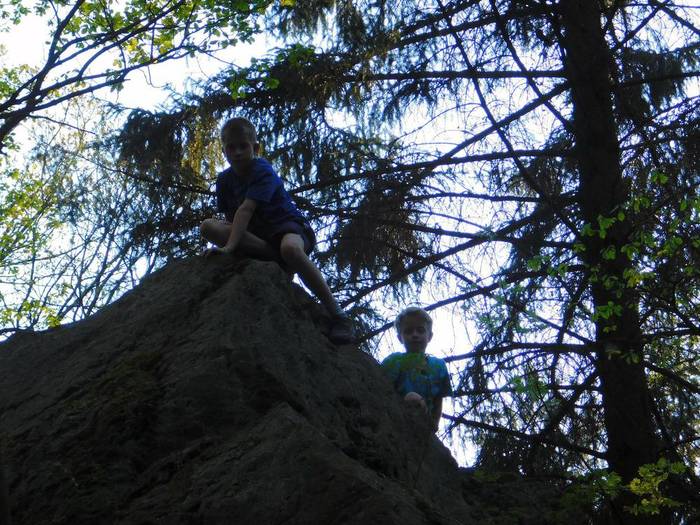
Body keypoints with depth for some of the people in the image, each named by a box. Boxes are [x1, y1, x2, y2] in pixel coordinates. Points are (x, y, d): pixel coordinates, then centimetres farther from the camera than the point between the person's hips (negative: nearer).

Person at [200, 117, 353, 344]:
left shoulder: (263, 171, -16)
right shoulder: (225, 179, 5)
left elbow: (246, 209, -28)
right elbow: (230, 218, 5)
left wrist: (230, 246, -38)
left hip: (288, 225, -6)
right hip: (256, 234, 6)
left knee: (290, 248, -44)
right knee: (207, 227, -19)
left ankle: (338, 315, -37)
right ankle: (279, 259, -24)